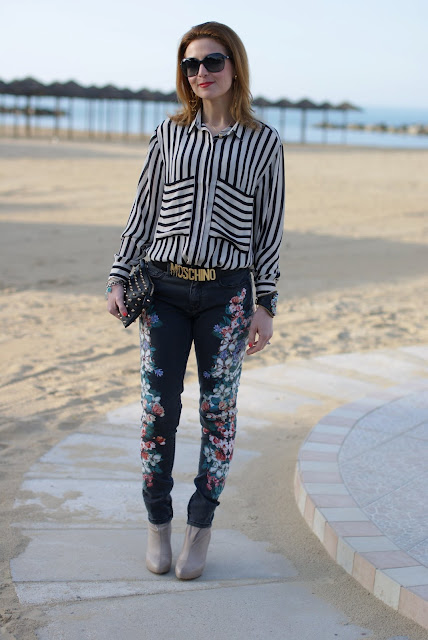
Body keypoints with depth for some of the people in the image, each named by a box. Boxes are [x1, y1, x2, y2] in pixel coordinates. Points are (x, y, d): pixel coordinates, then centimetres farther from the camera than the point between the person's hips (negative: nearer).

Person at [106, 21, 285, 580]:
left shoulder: (263, 143, 2)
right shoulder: (170, 134, 7)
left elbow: (269, 229, 4)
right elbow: (142, 212, 10)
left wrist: (266, 304, 1)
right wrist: (118, 278, 4)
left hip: (226, 293, -1)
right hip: (163, 287, 1)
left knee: (218, 411, 5)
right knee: (158, 407, 2)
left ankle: (201, 528, 20)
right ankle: (158, 523, 19)